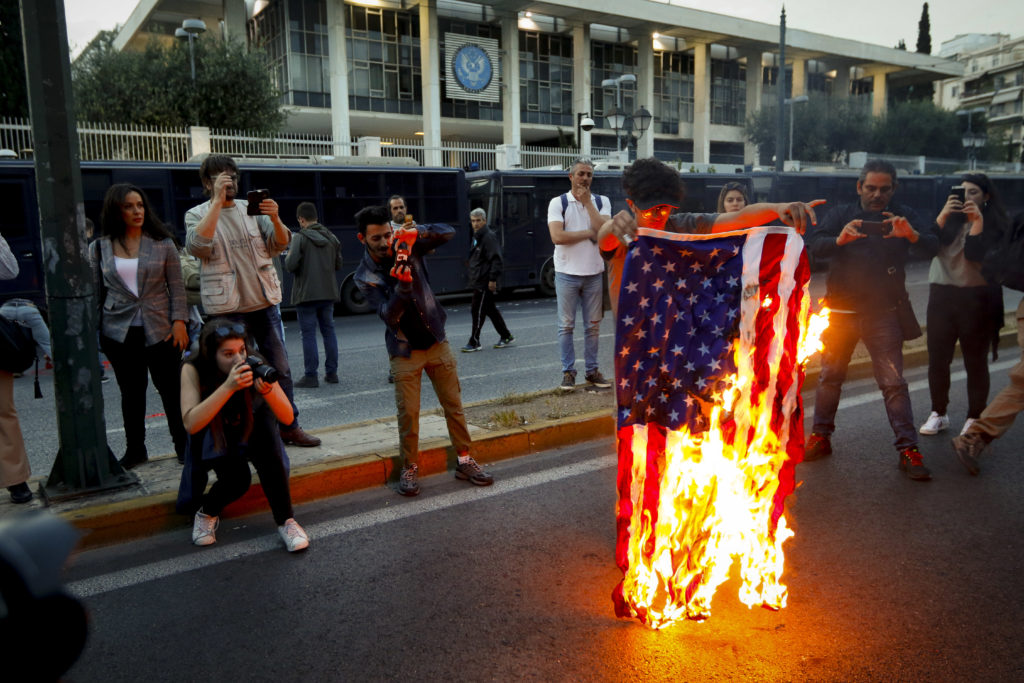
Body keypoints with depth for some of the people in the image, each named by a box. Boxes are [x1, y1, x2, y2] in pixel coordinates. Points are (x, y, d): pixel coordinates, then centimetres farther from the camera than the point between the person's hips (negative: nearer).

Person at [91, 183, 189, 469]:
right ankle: (135, 450, 23)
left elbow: (177, 286, 1)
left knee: (170, 388, 2)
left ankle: (183, 445, 14)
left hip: (159, 329, -2)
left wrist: (179, 321, -9)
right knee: (131, 391, 11)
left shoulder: (162, 243, 1)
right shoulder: (99, 248, 4)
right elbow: (94, 291, 8)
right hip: (118, 332, 2)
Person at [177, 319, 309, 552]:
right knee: (236, 479, -27)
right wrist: (228, 386, -47)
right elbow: (191, 424, -38)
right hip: (213, 437, -1)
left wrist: (268, 391, -47)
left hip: (253, 430, 1)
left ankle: (286, 521, -18)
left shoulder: (254, 365, -24)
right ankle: (206, 512, 5)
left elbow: (288, 419, -26)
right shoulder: (193, 370, -25)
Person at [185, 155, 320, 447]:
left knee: (281, 367, 8)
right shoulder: (197, 214, 2)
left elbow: (280, 244, 1)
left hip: (264, 301, 4)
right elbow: (199, 246, -19)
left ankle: (289, 426, 20)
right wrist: (217, 201, -19)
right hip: (228, 307, -3)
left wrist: (275, 219, -20)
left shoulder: (252, 208, 10)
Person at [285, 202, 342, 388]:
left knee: (308, 334, -1)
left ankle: (311, 376, -1)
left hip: (306, 294, -5)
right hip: (328, 292, 6)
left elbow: (291, 265, -16)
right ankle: (331, 372, 16)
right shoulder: (331, 237, 8)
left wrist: (288, 256, 4)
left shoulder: (300, 237, -10)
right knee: (328, 331, 12)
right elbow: (338, 265, 12)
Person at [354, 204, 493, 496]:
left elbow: (448, 232, -5)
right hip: (405, 351, -2)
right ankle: (409, 468, 18)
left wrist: (417, 232, -22)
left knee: (454, 405, 7)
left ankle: (465, 461, 20)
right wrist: (402, 286, -37)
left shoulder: (407, 247, -4)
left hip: (436, 342, 3)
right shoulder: (364, 276, -10)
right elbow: (389, 315, -21)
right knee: (408, 413, -1)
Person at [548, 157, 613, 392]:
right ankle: (568, 372, 10)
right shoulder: (558, 203, -2)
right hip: (567, 273, -2)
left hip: (594, 273, 3)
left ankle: (592, 370, 19)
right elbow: (557, 236, -16)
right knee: (566, 326, 2)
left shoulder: (601, 202, 7)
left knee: (593, 326, 9)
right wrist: (589, 233, -9)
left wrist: (587, 201, -10)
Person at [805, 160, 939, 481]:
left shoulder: (902, 217, 5)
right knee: (830, 376, 9)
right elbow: (815, 245, -10)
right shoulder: (841, 214, 5)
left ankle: (908, 449, 5)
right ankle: (821, 437, 22)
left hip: (883, 314, -1)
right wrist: (839, 240, -31)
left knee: (893, 382, -2)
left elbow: (933, 246, -7)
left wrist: (911, 235, -29)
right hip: (840, 311, 1)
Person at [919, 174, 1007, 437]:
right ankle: (938, 413, 17)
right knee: (937, 358, 4)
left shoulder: (994, 225, 2)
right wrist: (943, 215, -13)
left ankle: (974, 418, 13)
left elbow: (976, 254, -15)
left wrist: (977, 221, -15)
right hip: (942, 295, 3)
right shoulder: (950, 219, 10)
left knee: (975, 360, 3)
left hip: (977, 298, -3)